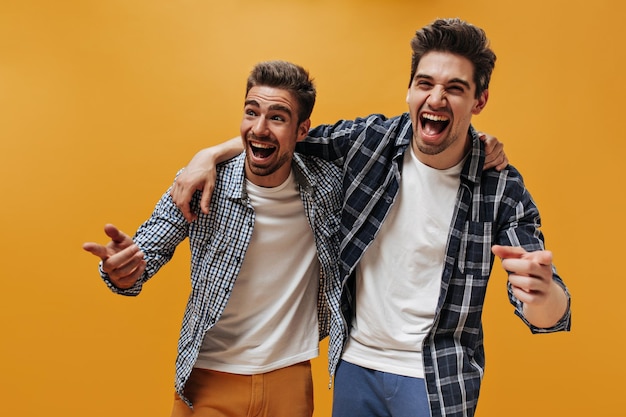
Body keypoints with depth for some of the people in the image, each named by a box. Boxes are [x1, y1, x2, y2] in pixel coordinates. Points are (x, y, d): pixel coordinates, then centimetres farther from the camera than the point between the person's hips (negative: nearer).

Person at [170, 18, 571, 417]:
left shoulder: (502, 189, -14)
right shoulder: (368, 138, -10)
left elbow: (553, 315, -15)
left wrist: (543, 293, -39)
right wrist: (210, 154, -7)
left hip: (437, 382, -2)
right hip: (353, 363, 3)